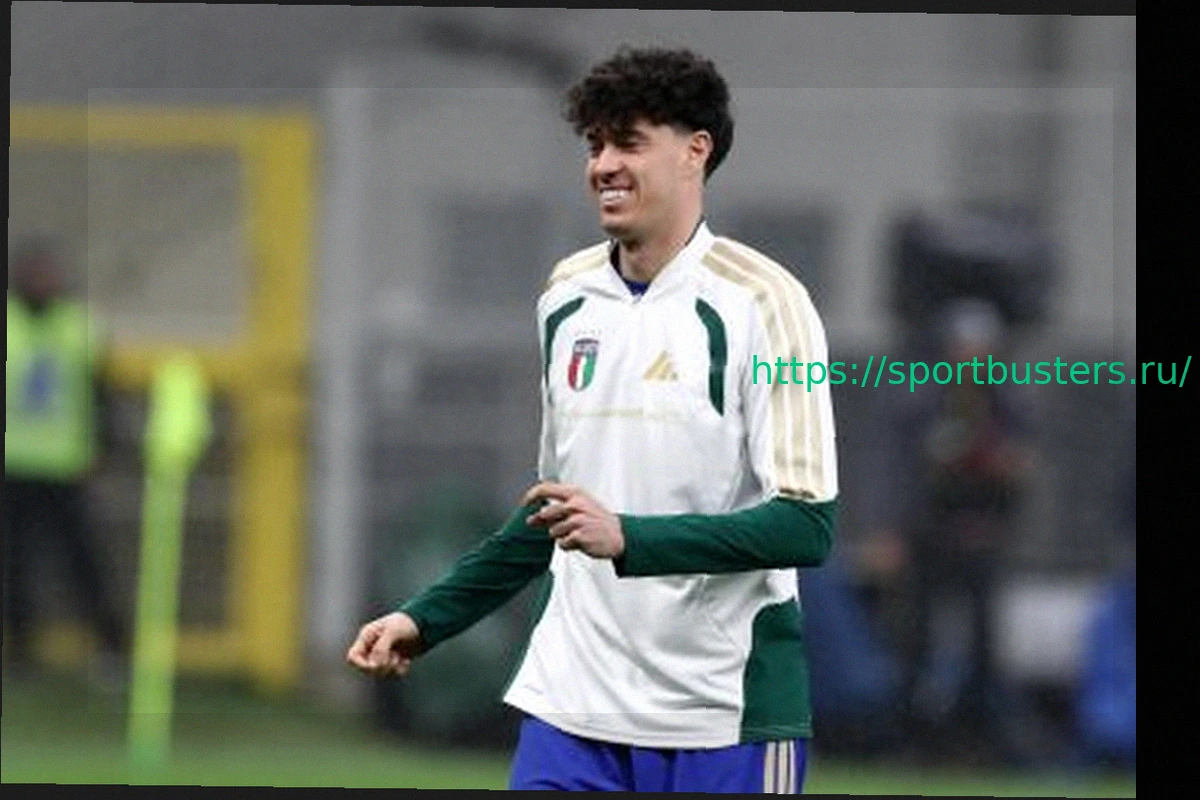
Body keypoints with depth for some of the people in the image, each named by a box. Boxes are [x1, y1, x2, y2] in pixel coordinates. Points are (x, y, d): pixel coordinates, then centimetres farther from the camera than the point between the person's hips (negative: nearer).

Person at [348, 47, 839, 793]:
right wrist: (428, 618, 19)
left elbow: (805, 524, -15)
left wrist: (626, 537, -24)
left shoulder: (759, 299, -8)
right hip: (572, 704, 5)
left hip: (724, 715, -5)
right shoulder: (567, 294, 12)